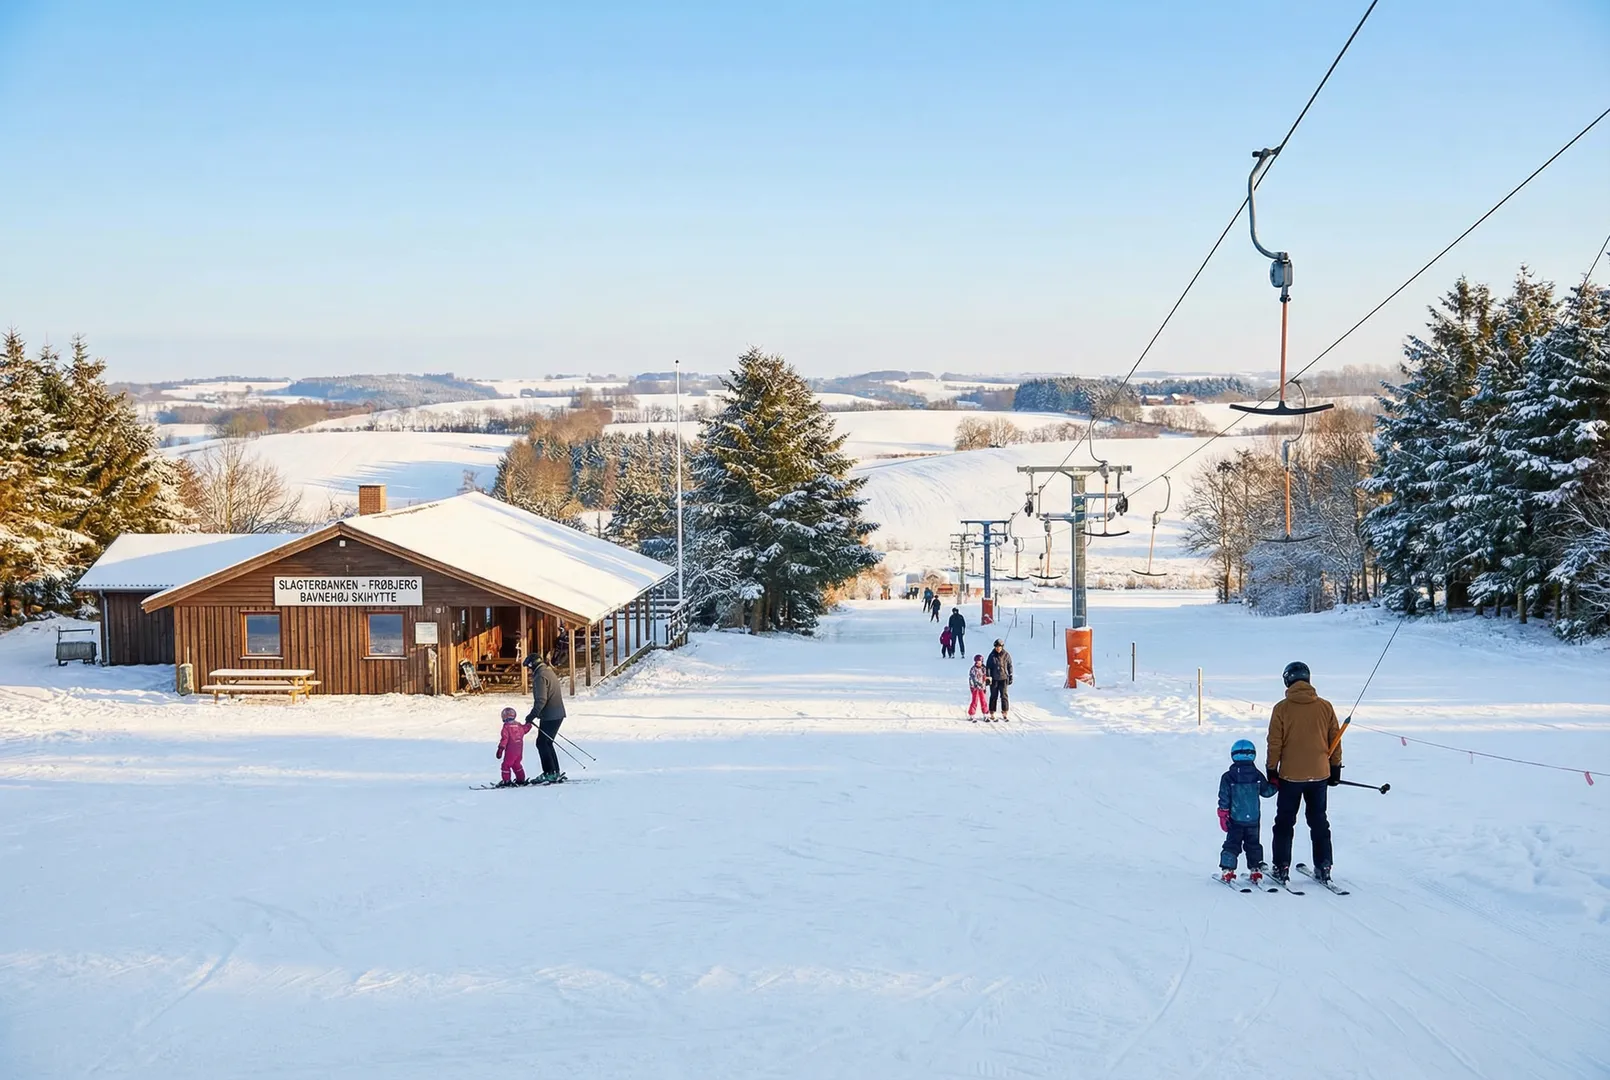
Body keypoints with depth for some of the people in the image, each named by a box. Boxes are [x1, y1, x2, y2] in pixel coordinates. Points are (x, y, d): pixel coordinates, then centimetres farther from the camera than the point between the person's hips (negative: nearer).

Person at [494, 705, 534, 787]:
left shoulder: (506, 726, -11)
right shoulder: (519, 725, 6)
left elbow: (504, 738, -17)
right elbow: (525, 729, 23)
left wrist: (500, 749, -18)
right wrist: (528, 723, 42)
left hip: (511, 750, -7)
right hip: (520, 749, 7)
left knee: (506, 764, 0)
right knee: (516, 764, 21)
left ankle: (506, 781, -4)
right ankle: (521, 779, 24)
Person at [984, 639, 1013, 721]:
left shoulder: (1006, 655, 1)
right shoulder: (992, 655, 1)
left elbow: (1010, 666, 7)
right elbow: (988, 667, 3)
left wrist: (1010, 677, 4)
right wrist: (988, 677, -4)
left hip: (1003, 678, 0)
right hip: (994, 679, 0)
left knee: (1004, 696, -3)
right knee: (993, 696, 5)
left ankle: (1004, 713, 5)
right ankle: (992, 713, 11)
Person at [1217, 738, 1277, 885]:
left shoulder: (1228, 777, -8)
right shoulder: (1257, 775, -4)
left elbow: (1224, 798, -8)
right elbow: (1266, 791, 7)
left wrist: (1223, 815, -1)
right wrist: (1275, 784, 26)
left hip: (1235, 819, -1)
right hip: (1253, 819, 1)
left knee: (1232, 844, 7)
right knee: (1253, 844, 14)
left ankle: (1227, 871, 2)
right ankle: (1256, 871, 13)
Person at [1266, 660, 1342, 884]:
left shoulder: (1282, 708, -10)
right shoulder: (1325, 707, -2)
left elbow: (1275, 743, -8)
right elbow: (1335, 740, 4)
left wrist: (1272, 771, 2)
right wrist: (1335, 767, 15)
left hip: (1290, 775, -3)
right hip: (1319, 774, 3)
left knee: (1285, 822, 9)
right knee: (1319, 822, 14)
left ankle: (1282, 867, 8)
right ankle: (1323, 867, 14)